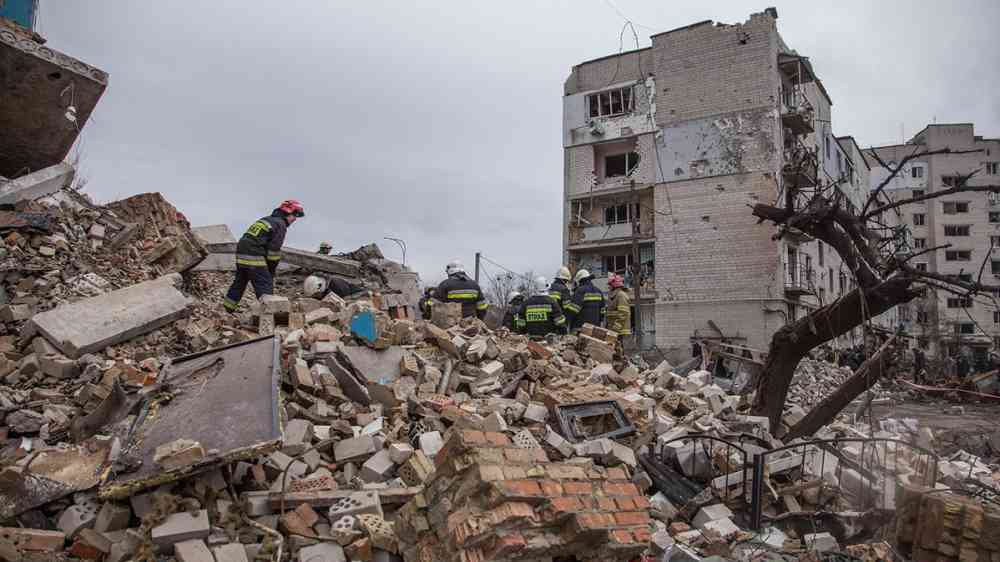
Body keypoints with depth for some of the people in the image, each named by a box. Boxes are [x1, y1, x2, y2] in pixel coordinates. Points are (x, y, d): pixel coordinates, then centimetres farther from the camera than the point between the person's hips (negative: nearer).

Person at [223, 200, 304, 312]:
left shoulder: (265, 220, 22)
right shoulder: (280, 225, -6)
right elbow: (274, 250, -11)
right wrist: (271, 272, 1)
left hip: (241, 254, 9)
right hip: (254, 258, -9)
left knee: (239, 282, 25)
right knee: (265, 286, -4)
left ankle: (227, 307, 38)